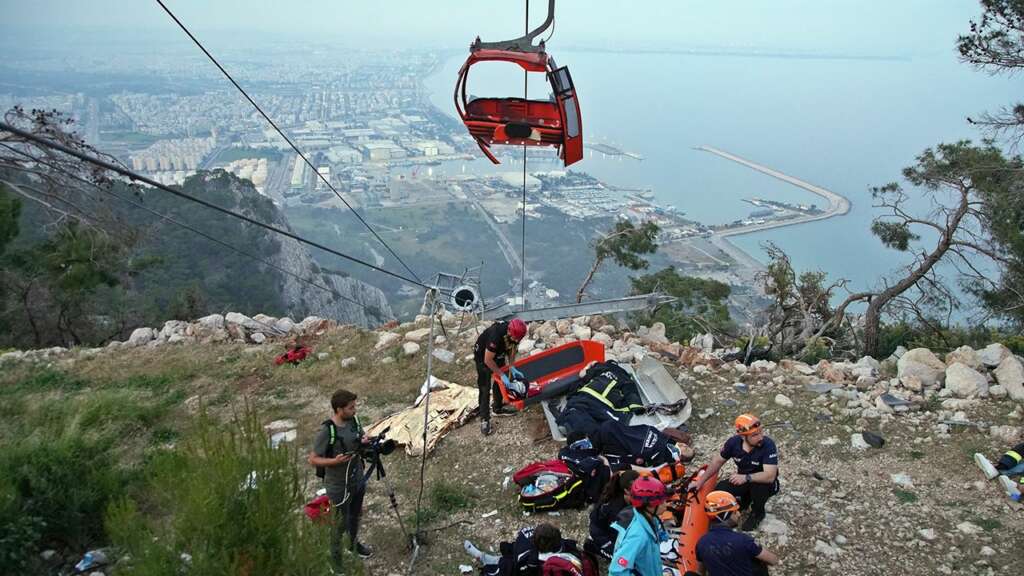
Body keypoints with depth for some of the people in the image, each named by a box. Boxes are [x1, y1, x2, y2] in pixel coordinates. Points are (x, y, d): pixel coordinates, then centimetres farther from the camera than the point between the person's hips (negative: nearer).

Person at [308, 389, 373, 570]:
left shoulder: (354, 420, -7)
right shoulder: (326, 431, -27)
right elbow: (313, 459, -18)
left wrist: (365, 442, -14)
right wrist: (335, 461, -33)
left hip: (358, 480, 6)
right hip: (339, 486, -6)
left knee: (356, 515, 26)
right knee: (341, 523, 10)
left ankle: (354, 543, 50)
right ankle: (335, 557, 32)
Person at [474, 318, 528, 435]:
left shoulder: (515, 333, -23)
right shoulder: (496, 335, -43)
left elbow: (513, 348, -1)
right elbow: (488, 360, -32)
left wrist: (512, 367, -10)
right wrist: (502, 375, -25)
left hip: (498, 353, 7)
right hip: (483, 355, -7)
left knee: (499, 382, 16)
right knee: (485, 388, -7)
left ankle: (498, 408, 34)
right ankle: (484, 420, -4)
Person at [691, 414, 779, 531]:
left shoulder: (768, 445, -32)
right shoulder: (734, 442, -17)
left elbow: (770, 476, -38)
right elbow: (718, 461, -1)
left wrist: (746, 478, -46)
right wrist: (701, 481, -3)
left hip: (764, 483, -4)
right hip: (743, 479, 4)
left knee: (759, 485, -37)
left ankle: (757, 513, -3)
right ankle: (746, 498, 16)